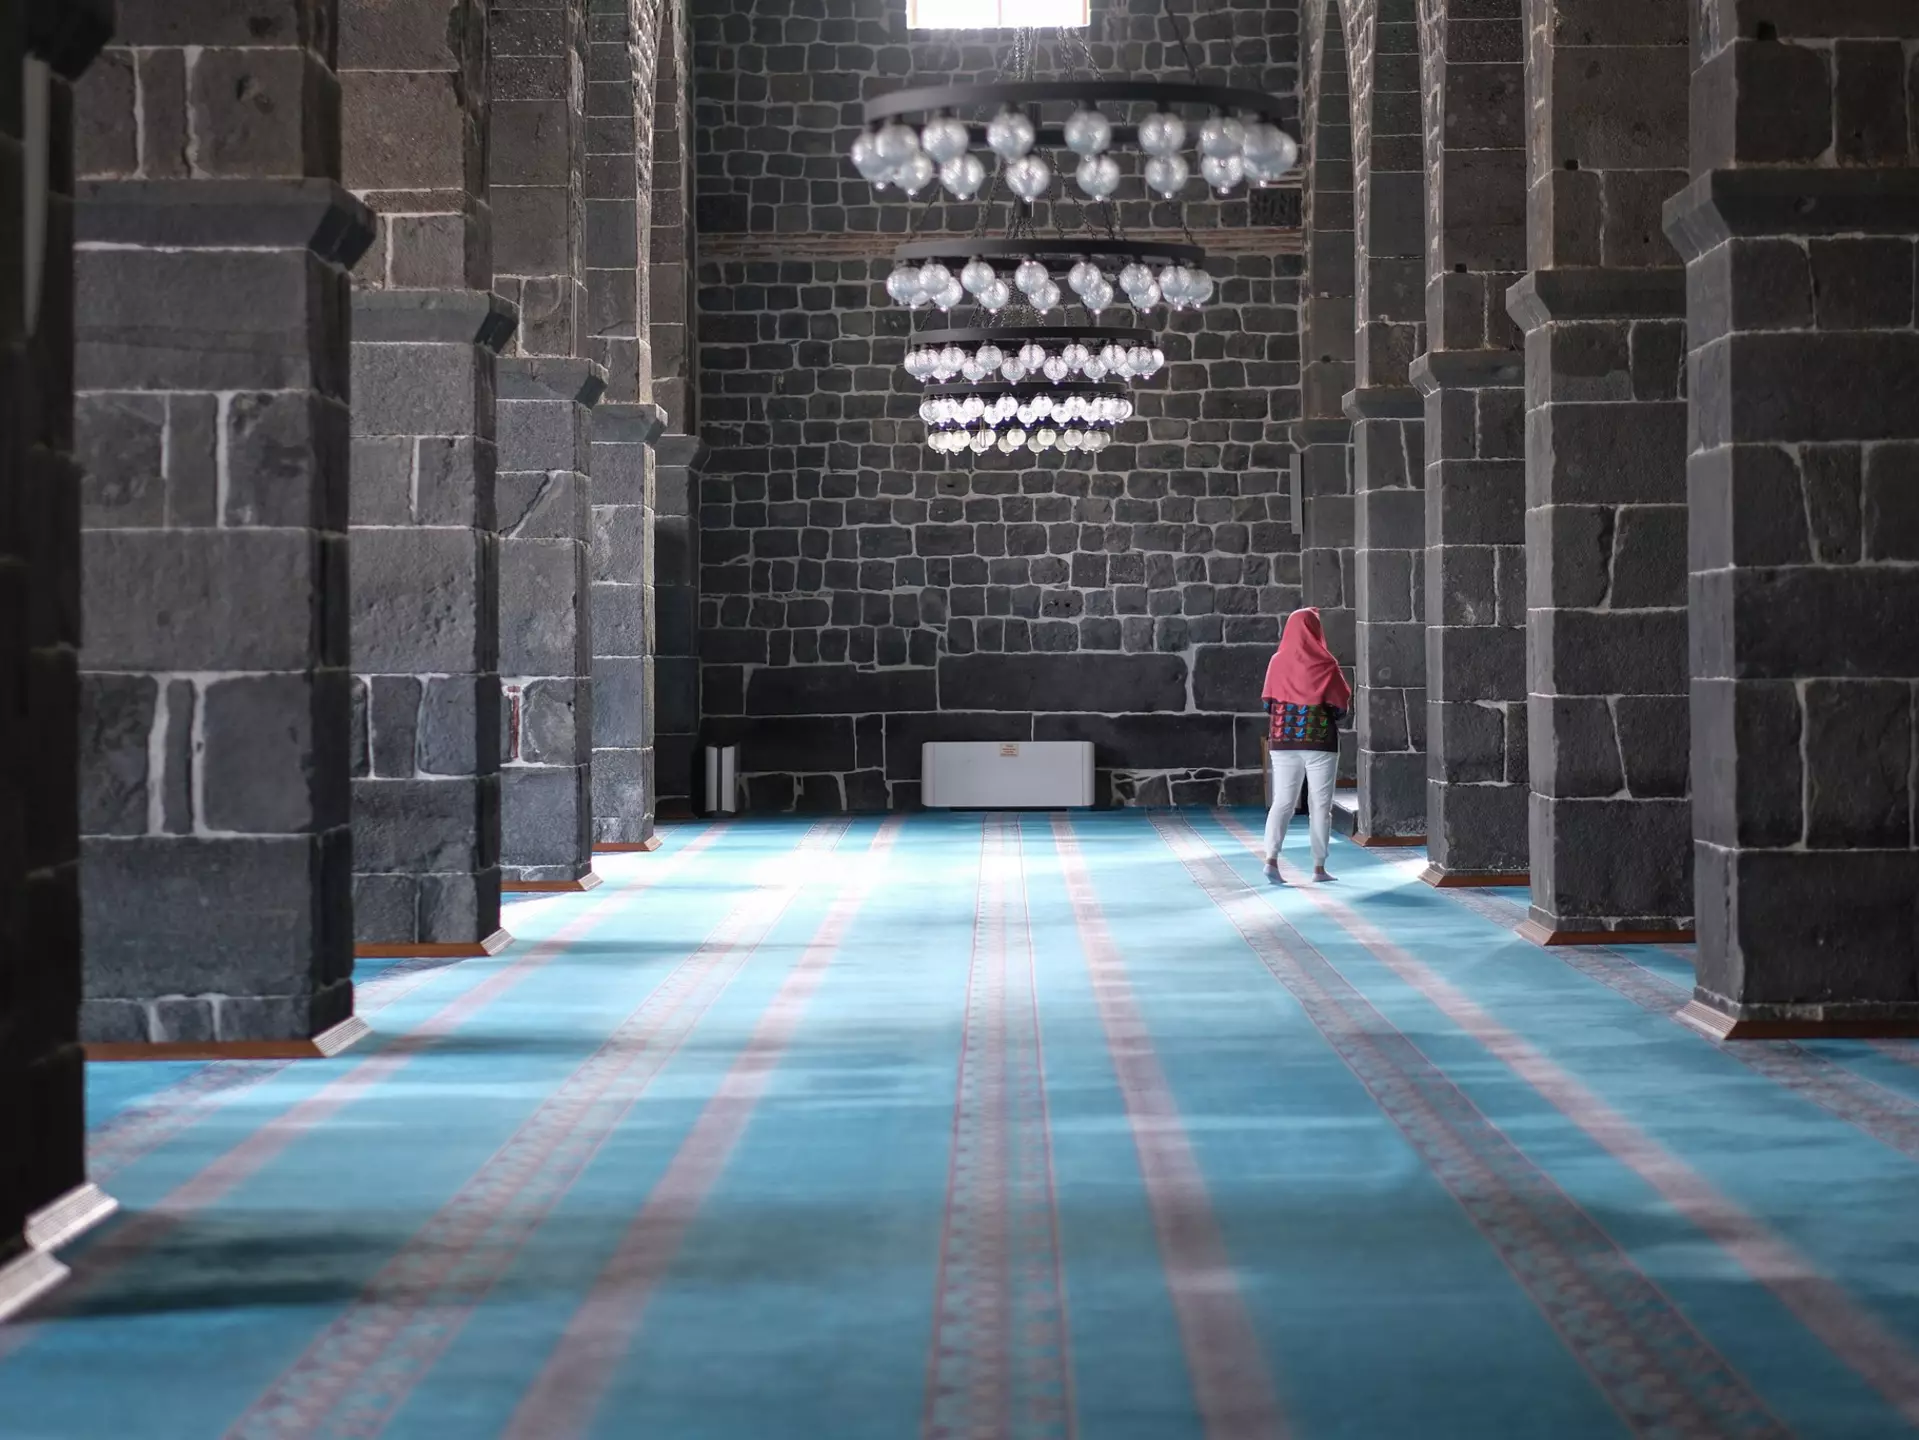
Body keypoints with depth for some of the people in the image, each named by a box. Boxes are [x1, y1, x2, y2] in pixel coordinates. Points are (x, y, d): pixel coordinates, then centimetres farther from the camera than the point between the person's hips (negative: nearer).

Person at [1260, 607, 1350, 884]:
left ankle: (1271, 858, -11)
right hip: (1321, 742, -3)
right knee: (1321, 804, 5)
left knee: (1282, 802, 7)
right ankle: (1319, 867, 5)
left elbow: (1269, 704, 4)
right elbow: (1341, 706, -4)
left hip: (1284, 742, 3)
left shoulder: (1278, 662, -1)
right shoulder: (1325, 664, -8)